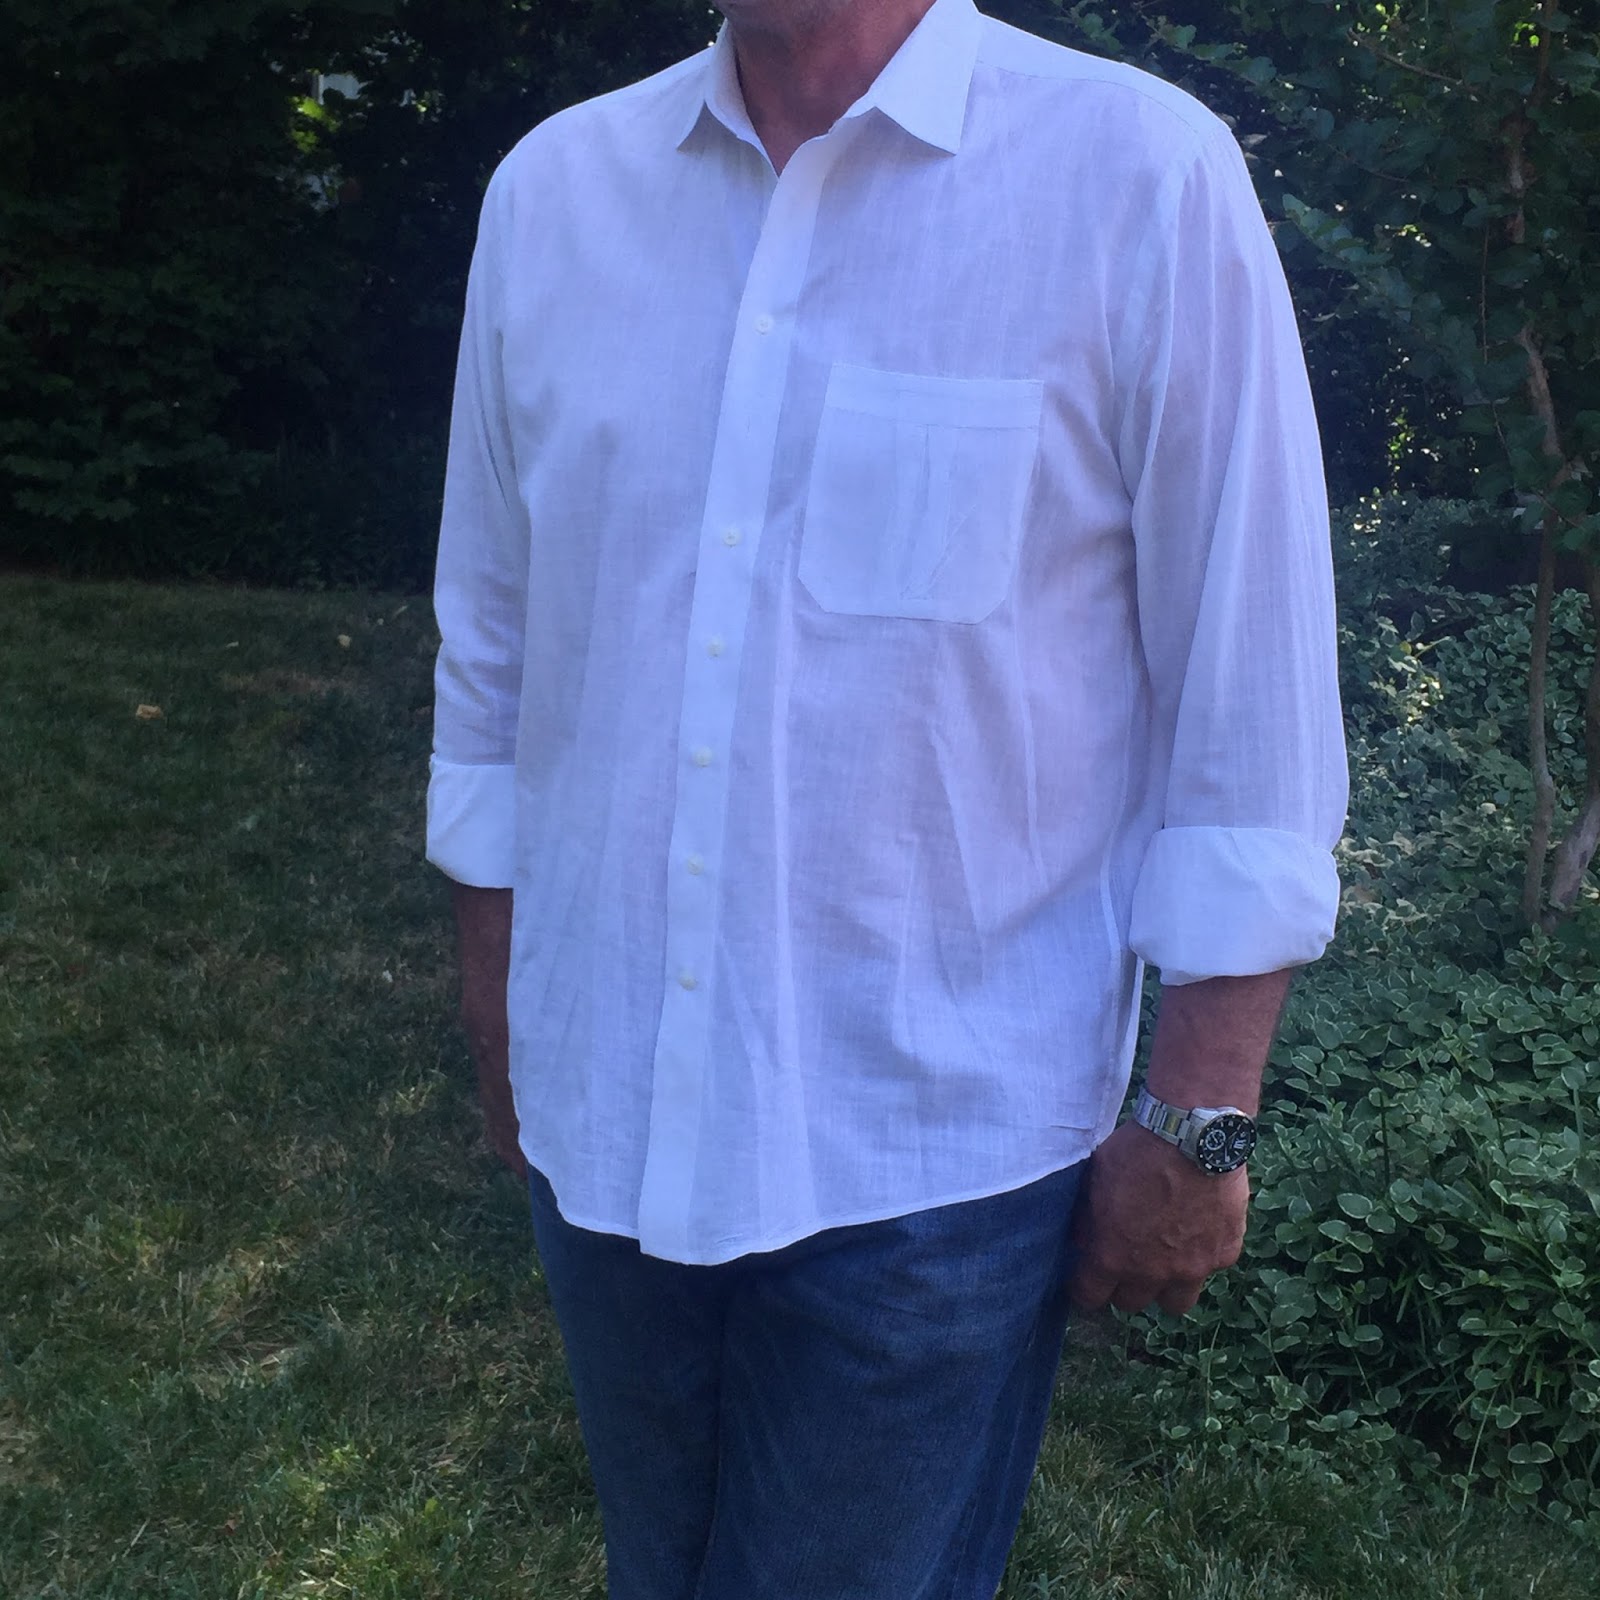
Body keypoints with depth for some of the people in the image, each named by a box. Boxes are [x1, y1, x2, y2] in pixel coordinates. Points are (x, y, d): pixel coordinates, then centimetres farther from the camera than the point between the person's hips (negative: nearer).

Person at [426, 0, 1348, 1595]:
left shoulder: (1141, 178, -11)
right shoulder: (552, 186, 2)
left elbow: (1249, 705, -8)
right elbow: (491, 654, 10)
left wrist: (1197, 1127, -6)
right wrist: (497, 1031, 14)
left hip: (934, 1149, -4)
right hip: (606, 1123, 4)